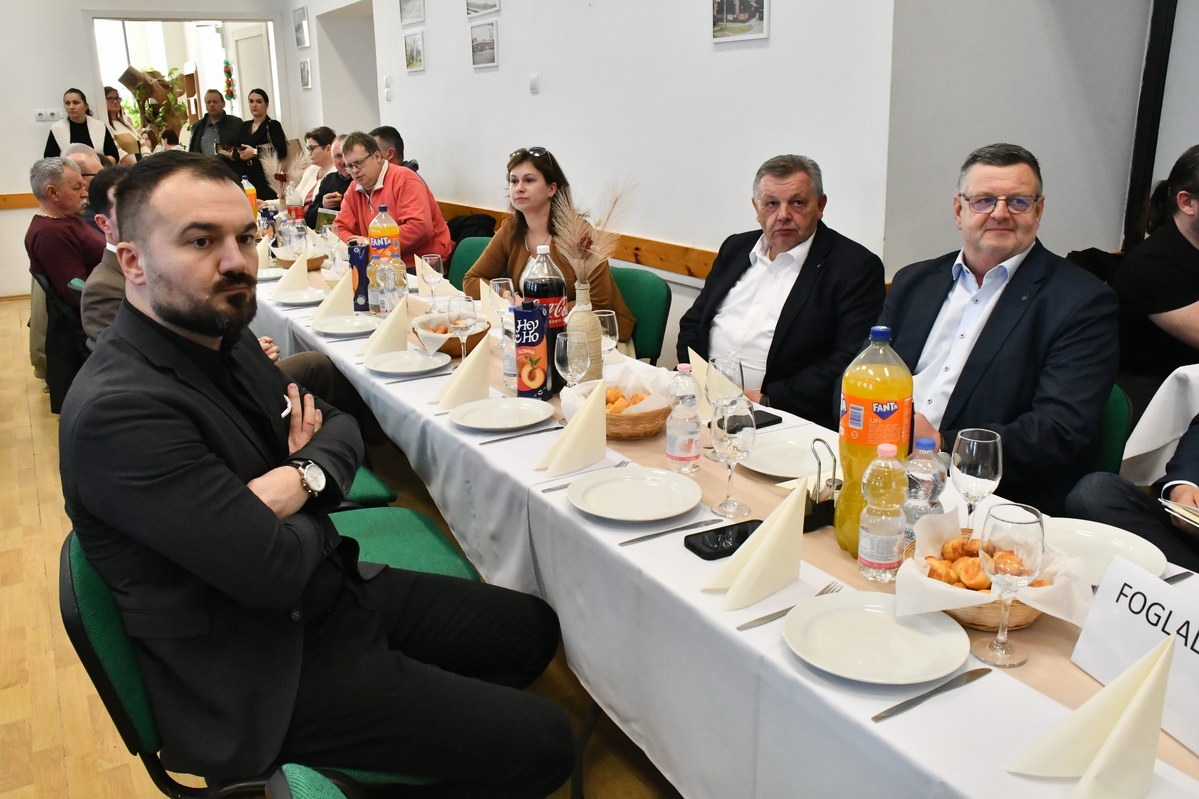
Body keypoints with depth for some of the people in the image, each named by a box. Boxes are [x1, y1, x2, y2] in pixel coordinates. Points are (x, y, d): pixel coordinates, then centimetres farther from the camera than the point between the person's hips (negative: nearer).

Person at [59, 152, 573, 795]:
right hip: (264, 673, -8)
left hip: (335, 591, 9)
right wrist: (313, 519, -6)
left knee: (533, 628, 14)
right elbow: (275, 568, -29)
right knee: (542, 743, -10)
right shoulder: (119, 409, -27)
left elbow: (338, 425, 10)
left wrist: (304, 476, -13)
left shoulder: (223, 334, 1)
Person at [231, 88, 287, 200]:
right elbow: (235, 154, 13)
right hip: (246, 177, 4)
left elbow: (281, 152, -11)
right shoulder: (244, 126, 19)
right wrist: (243, 155, -8)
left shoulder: (273, 125, 3)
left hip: (266, 178, -4)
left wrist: (256, 152, -8)